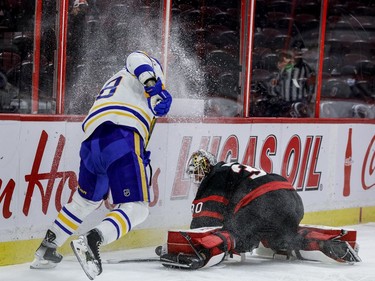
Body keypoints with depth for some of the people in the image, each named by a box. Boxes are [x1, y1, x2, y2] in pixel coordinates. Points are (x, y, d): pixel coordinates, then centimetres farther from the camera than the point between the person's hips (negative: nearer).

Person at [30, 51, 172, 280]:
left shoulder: (114, 82, 38)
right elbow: (136, 58, -5)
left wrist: (139, 157, 31)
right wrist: (152, 82, -20)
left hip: (92, 141, 8)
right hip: (121, 138, -8)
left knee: (86, 200, 27)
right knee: (137, 208, -9)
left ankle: (46, 250, 29)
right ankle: (91, 241, -29)